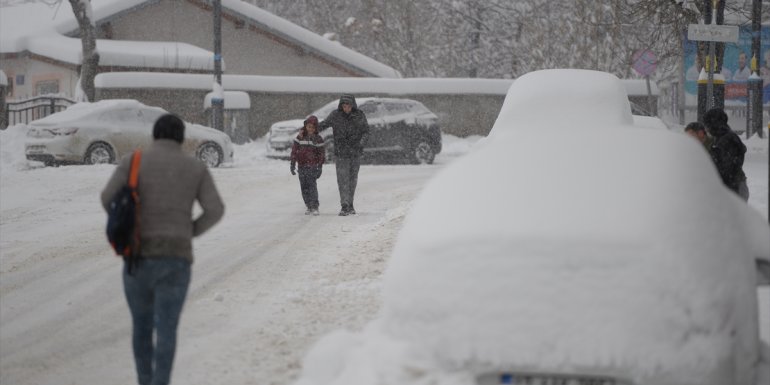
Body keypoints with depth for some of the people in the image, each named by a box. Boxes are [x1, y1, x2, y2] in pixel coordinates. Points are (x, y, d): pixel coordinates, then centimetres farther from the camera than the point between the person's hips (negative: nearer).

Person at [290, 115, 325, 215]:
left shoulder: (318, 139, 1)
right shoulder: (300, 137, 4)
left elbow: (321, 153, 4)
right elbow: (294, 150, 6)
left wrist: (320, 167, 0)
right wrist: (292, 164, 1)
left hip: (313, 166, -3)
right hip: (302, 166, 3)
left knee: (312, 185, -14)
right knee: (304, 187, 4)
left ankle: (315, 207, -13)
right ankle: (309, 207, 12)